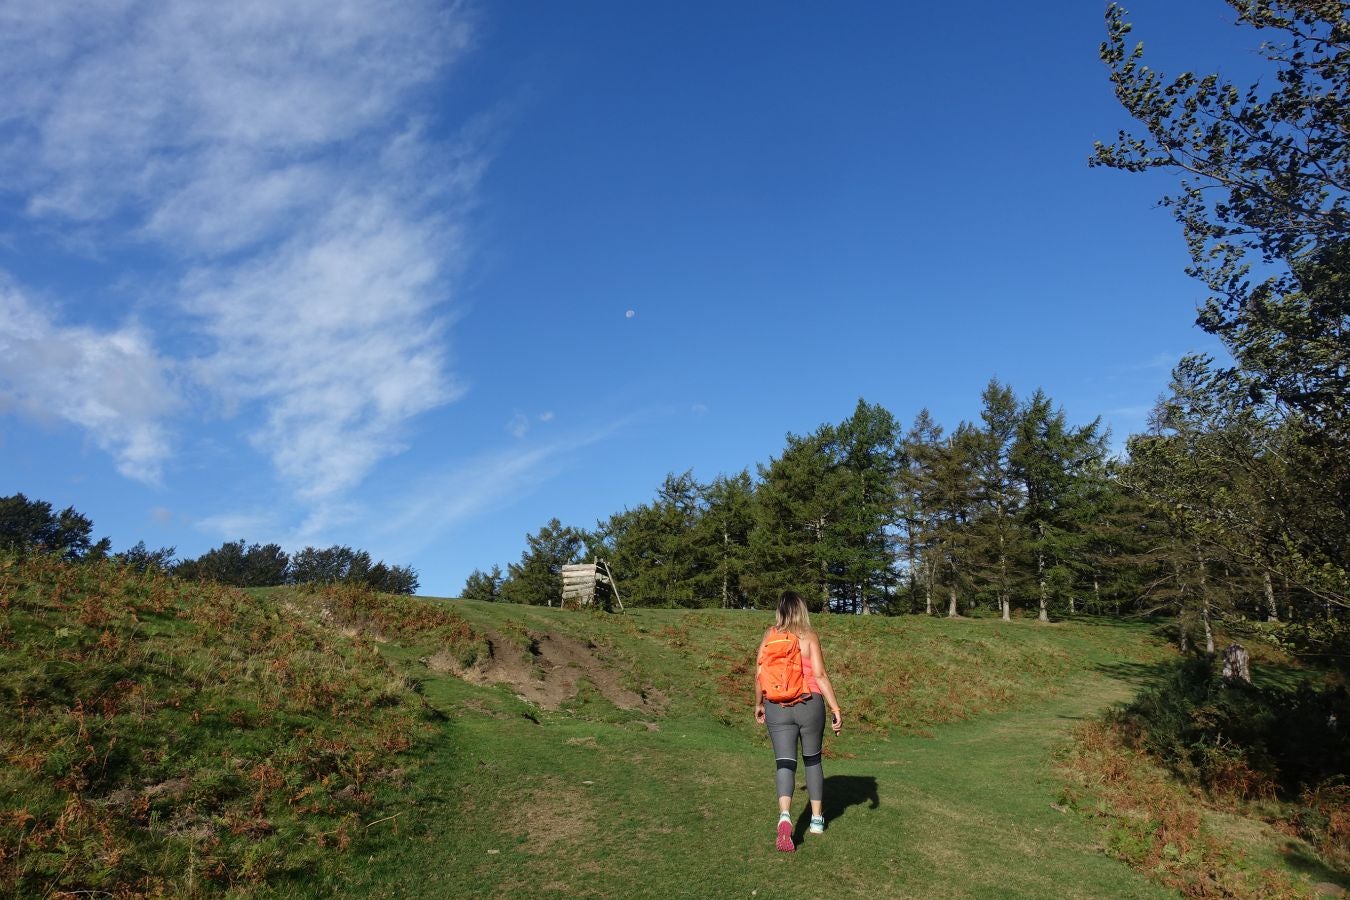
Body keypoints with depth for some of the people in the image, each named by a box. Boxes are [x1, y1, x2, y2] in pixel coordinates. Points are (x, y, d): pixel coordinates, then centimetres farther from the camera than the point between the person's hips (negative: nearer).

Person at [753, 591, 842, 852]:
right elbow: (820, 675, -10)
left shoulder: (769, 636, 4)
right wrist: (836, 708, -7)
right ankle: (817, 819, 27)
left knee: (785, 763, 1)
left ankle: (784, 816, -22)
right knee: (812, 760, 18)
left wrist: (759, 704, 18)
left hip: (777, 708, 1)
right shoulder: (809, 636, -3)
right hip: (809, 705, -1)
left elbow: (758, 673, 4)